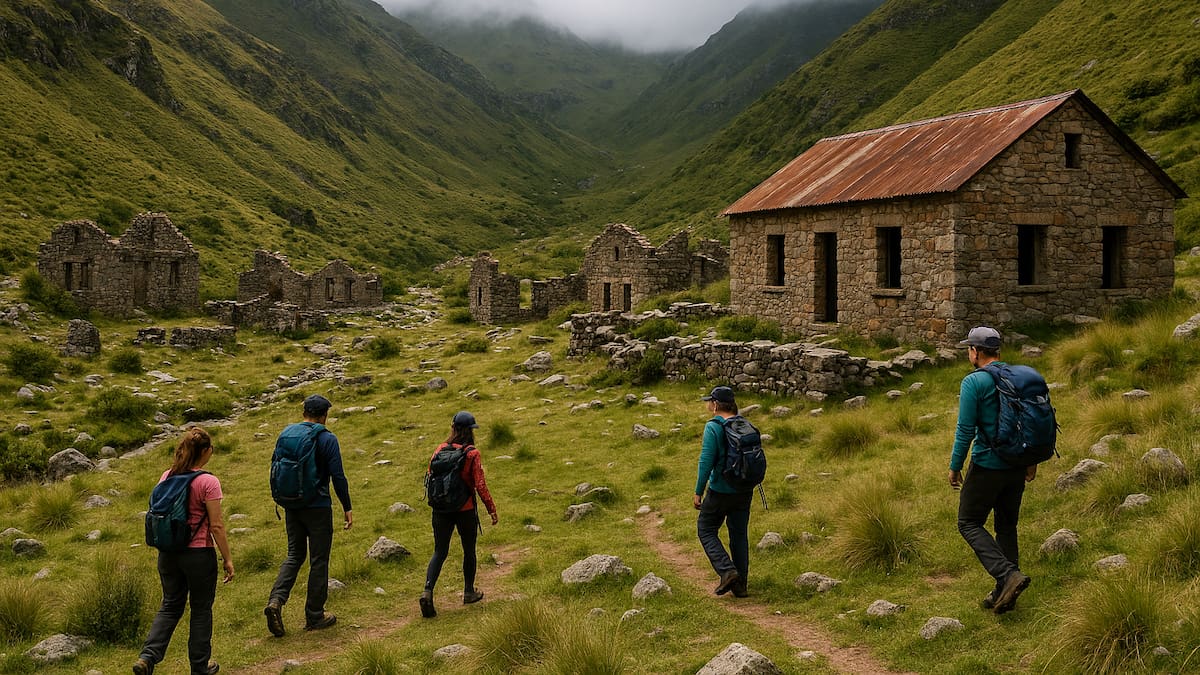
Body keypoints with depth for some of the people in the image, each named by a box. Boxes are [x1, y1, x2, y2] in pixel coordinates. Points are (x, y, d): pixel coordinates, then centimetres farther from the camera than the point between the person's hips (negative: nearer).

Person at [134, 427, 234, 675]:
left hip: (168, 552, 5)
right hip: (199, 553, -5)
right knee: (201, 609, 11)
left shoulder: (167, 477, 1)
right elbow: (216, 526, -15)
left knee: (170, 605, 19)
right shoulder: (208, 482, -17)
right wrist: (227, 559, -6)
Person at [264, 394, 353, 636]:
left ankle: (276, 600, -5)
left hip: (291, 505, 5)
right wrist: (347, 507, -4)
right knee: (319, 560, 5)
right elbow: (338, 476, -13)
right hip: (318, 508, -5)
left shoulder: (286, 433, 5)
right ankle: (314, 615, 12)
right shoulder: (327, 439, -12)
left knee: (294, 555, 16)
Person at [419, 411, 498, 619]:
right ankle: (469, 592, 29)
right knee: (469, 551, 17)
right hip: (466, 510, -3)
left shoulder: (440, 449, -2)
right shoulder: (472, 454, -13)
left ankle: (427, 591, -12)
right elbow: (480, 485, -14)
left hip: (442, 509, 3)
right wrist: (491, 509, -4)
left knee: (439, 552, 7)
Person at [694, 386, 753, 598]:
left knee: (706, 530, 11)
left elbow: (706, 461, -17)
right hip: (744, 491, 6)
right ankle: (740, 585, 17)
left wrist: (698, 492, -11)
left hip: (720, 490, -6)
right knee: (739, 535, 14)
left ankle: (727, 571, -6)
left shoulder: (713, 427, -14)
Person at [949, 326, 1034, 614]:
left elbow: (965, 430, -15)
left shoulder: (973, 382, -14)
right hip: (1018, 467, 7)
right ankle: (1004, 592, 20)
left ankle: (1009, 574, -12)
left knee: (969, 523, 5)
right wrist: (1032, 460, 21)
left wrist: (955, 467, -6)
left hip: (987, 466, -7)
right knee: (1007, 526, 16)